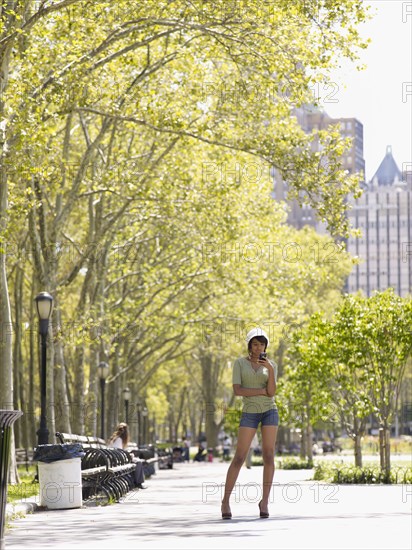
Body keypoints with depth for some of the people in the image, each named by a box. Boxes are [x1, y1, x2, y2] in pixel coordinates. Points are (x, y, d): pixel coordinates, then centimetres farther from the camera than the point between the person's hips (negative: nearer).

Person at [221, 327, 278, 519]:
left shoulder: (271, 366, 5)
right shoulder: (239, 363, 1)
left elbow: (272, 392, -10)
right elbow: (237, 390, -10)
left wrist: (270, 370, -24)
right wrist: (262, 391, -11)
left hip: (269, 410, 1)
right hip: (250, 413, -1)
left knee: (268, 456, -7)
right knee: (239, 458, -8)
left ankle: (264, 501, 0)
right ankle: (226, 500, 2)